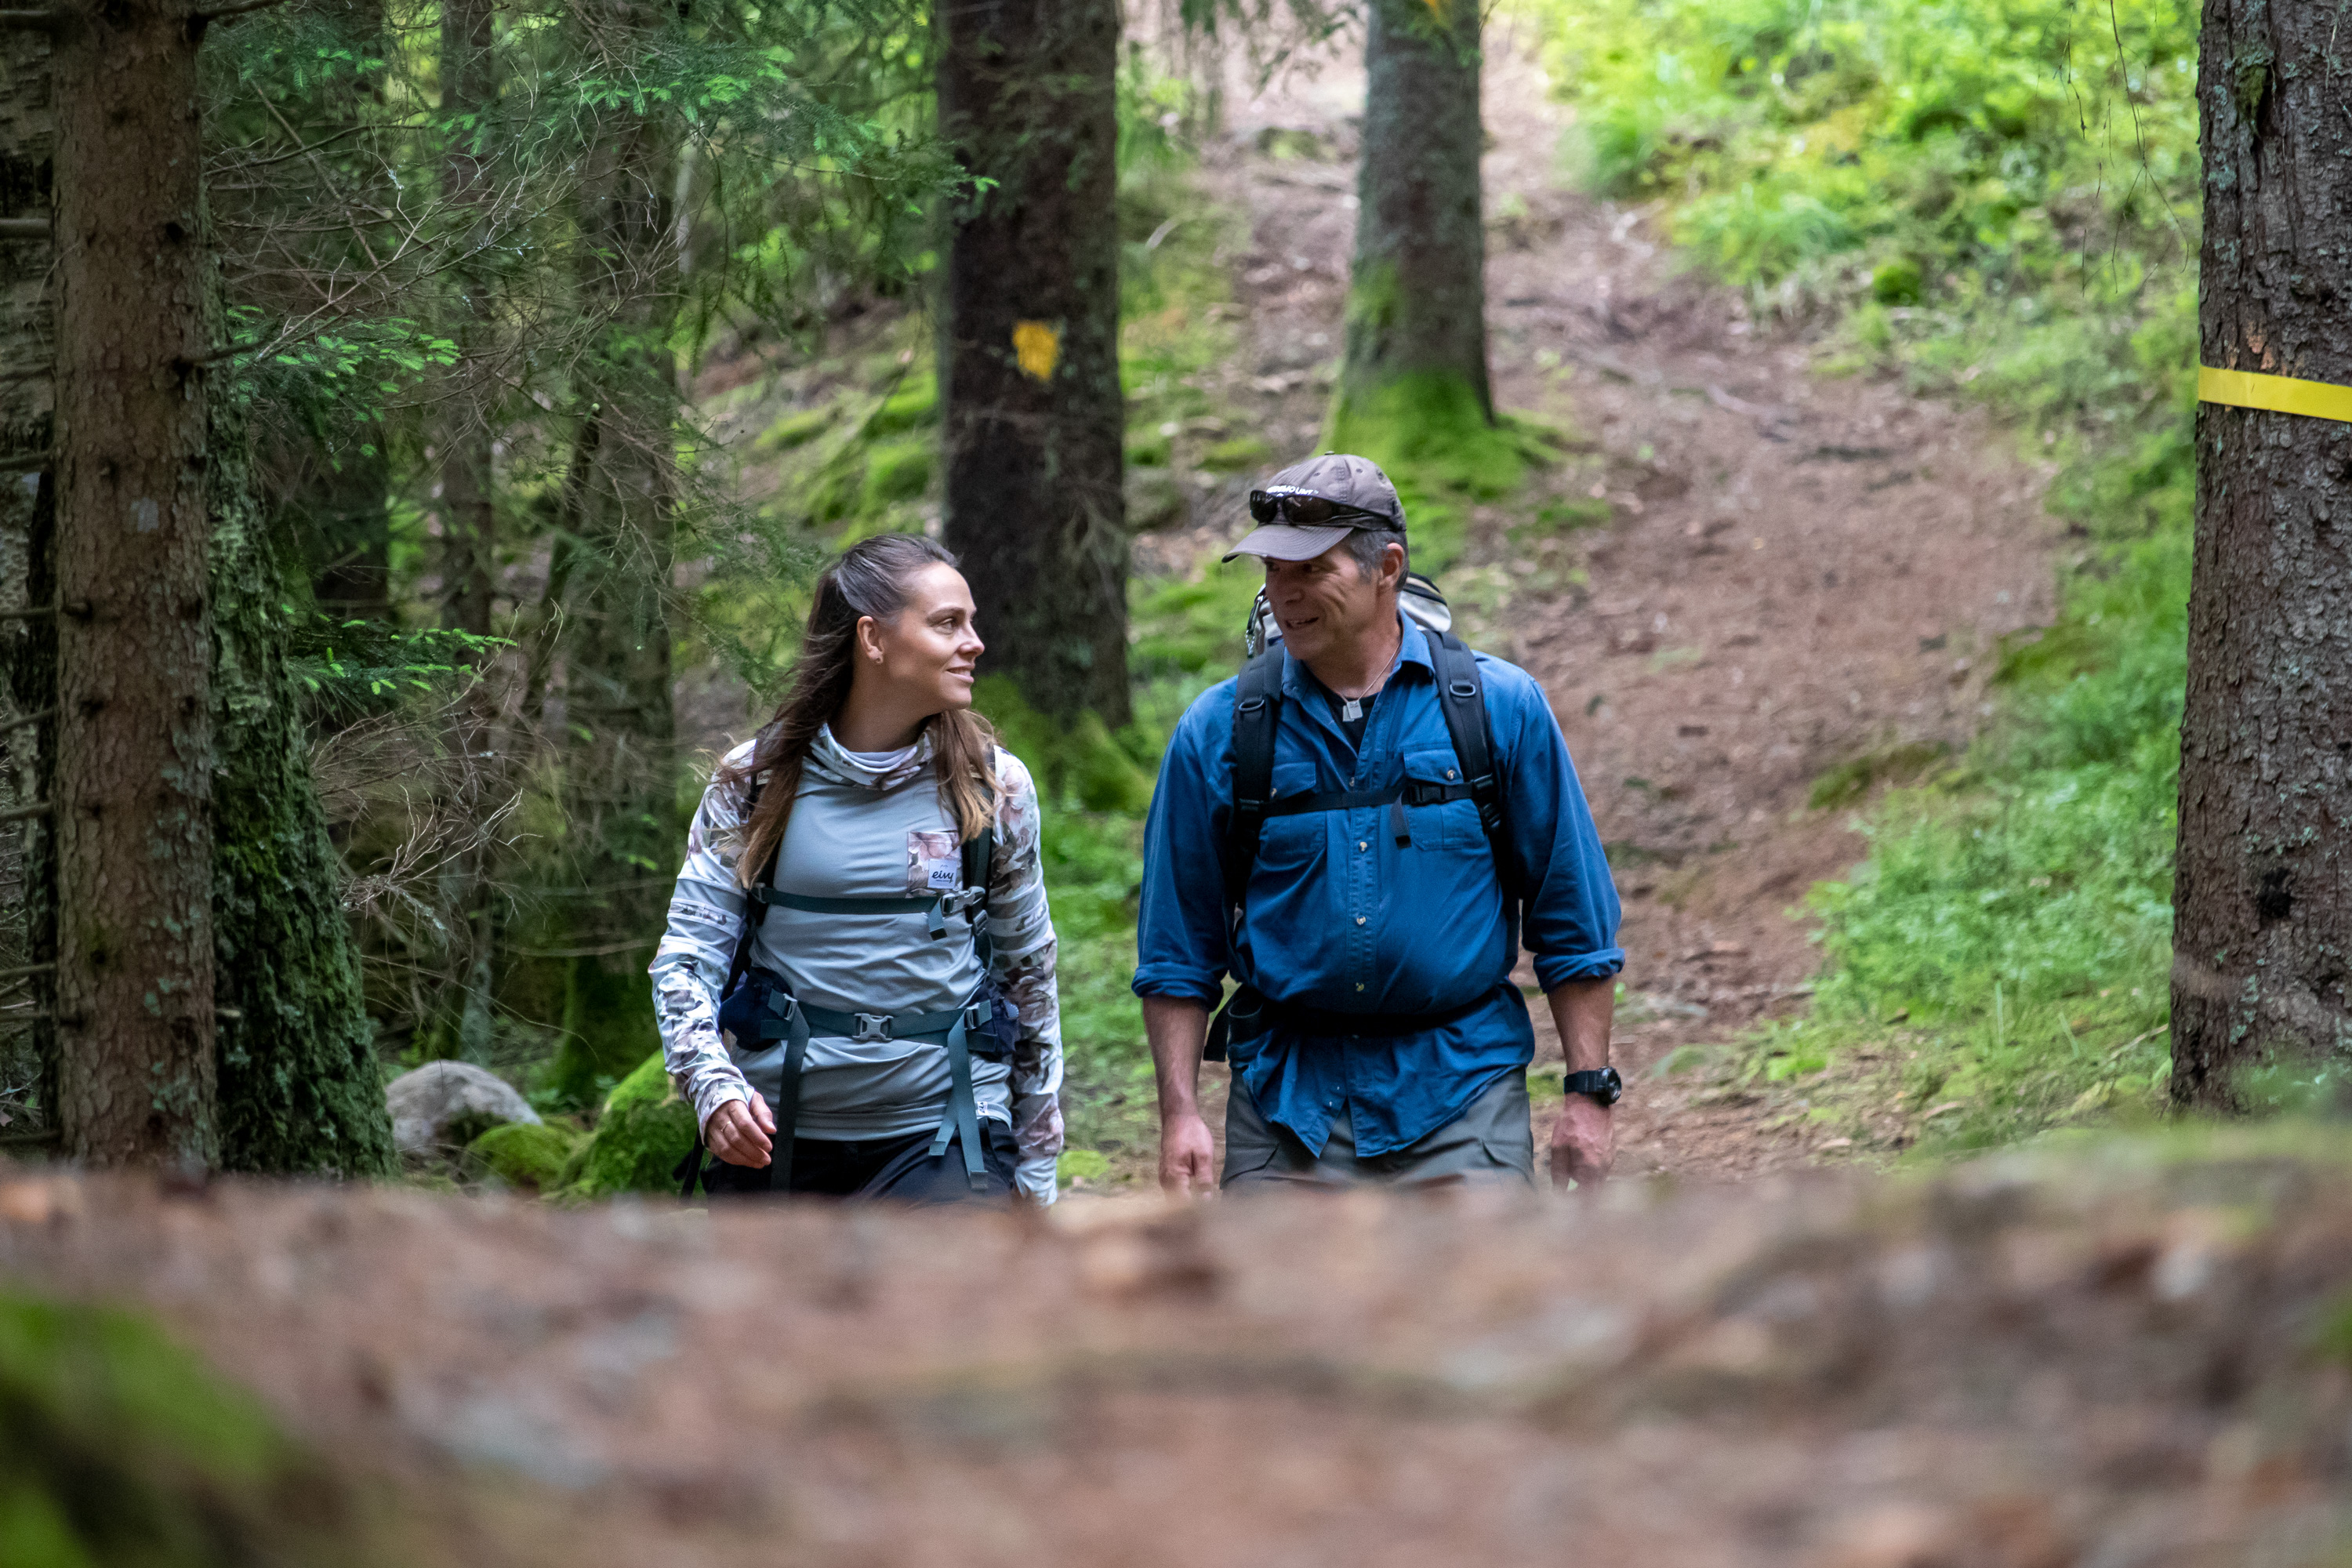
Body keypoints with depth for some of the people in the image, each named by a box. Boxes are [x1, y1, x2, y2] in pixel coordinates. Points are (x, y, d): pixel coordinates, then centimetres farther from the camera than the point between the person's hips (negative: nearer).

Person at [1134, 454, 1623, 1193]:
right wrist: (1179, 1112, -2)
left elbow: (1572, 925, 4)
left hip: (1459, 1099, -1)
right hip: (1286, 1103, 1)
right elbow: (1178, 952, 7)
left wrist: (1589, 1093, -1)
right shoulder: (1218, 731, 2)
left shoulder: (1502, 707, 0)